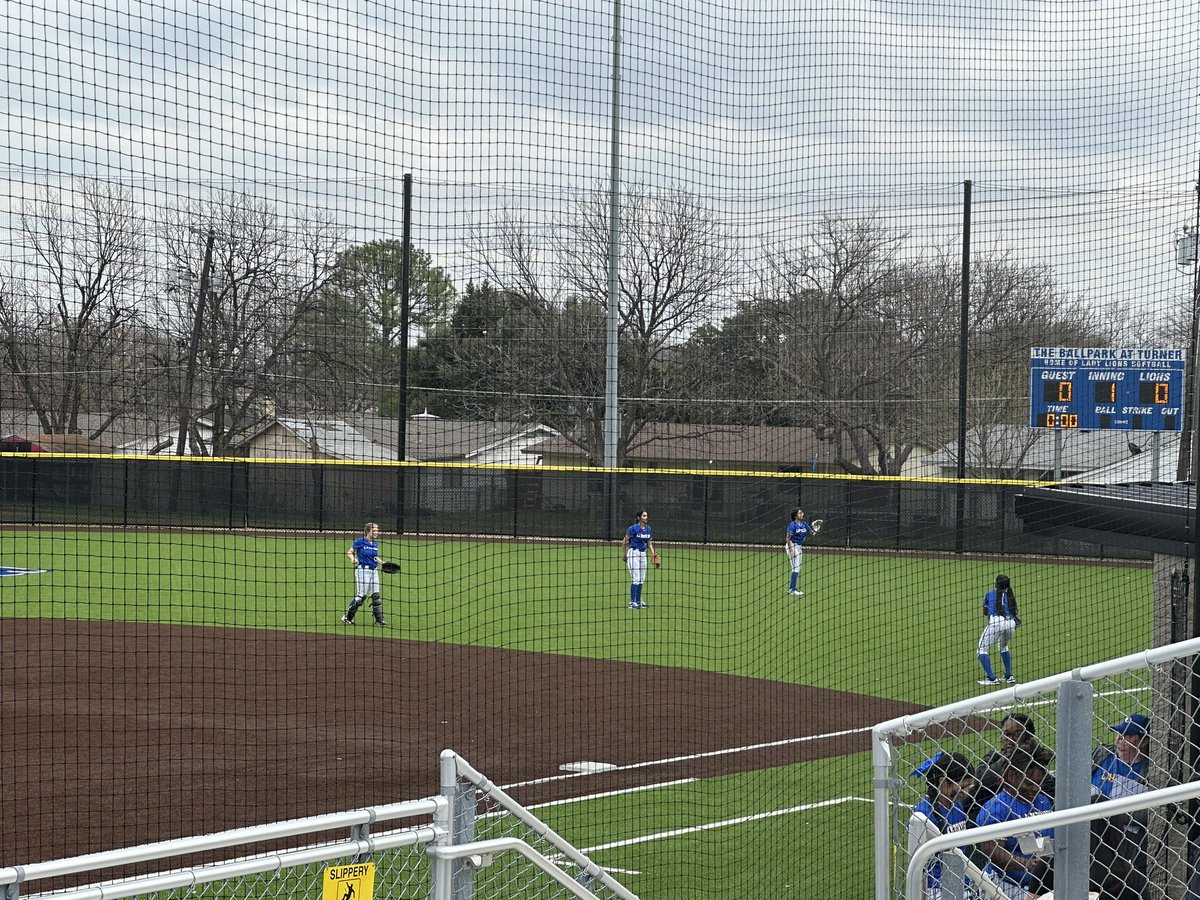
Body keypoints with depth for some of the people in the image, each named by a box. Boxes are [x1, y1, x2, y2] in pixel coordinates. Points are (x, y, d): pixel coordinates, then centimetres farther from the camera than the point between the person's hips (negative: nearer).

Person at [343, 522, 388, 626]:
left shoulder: (375, 544, 11)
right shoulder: (360, 542, -8)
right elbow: (349, 553, -2)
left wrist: (382, 563, 12)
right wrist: (352, 559, -21)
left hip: (374, 571, 7)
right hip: (363, 570, -7)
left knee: (376, 596, 5)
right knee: (361, 596, -5)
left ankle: (379, 620, 8)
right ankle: (347, 617, 7)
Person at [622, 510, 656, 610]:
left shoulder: (648, 529, 7)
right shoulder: (633, 528, -13)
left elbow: (649, 543, 16)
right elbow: (624, 542, -6)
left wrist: (652, 554, 2)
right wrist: (624, 555, -2)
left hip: (643, 554, 7)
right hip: (633, 552, -7)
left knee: (642, 579, 10)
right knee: (635, 578, -11)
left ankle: (638, 601, 20)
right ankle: (632, 602, -8)